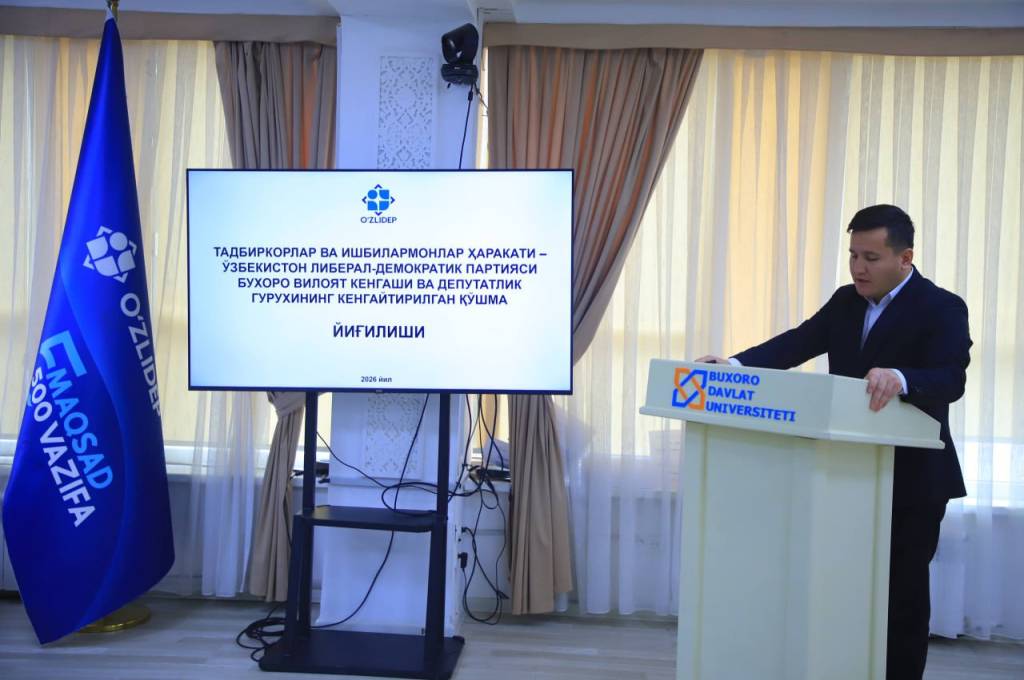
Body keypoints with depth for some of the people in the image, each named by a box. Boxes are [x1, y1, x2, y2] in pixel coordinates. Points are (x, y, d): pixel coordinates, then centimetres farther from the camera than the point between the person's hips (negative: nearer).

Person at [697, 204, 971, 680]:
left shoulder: (942, 308, -13)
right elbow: (798, 342, -3)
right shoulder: (846, 301, 6)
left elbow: (951, 379, -26)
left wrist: (899, 378, -47)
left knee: (902, 592, 7)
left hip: (913, 479, -6)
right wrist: (736, 364, -19)